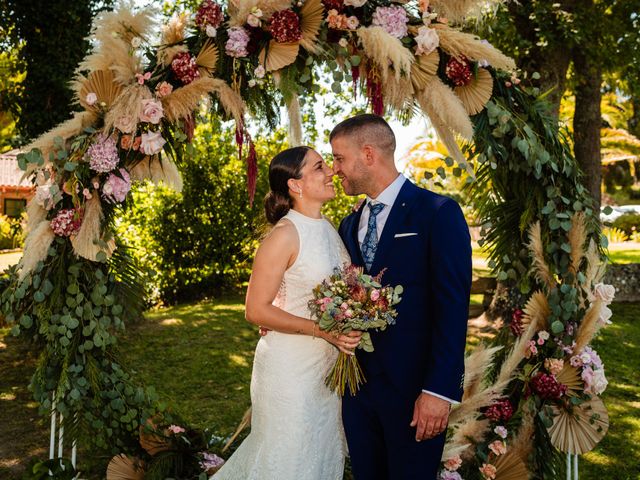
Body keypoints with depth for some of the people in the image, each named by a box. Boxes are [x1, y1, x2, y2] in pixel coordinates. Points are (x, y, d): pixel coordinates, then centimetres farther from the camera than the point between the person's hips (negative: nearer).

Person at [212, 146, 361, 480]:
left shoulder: (329, 228, 5)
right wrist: (322, 330, -24)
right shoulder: (285, 234, -18)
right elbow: (256, 310, -18)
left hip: (327, 365, 8)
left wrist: (350, 330, 2)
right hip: (291, 367, -7)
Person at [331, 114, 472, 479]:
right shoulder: (350, 225, 12)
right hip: (357, 381, 6)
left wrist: (439, 390, -19)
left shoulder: (438, 213, -10)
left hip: (413, 388, -6)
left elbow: (452, 307, -15)